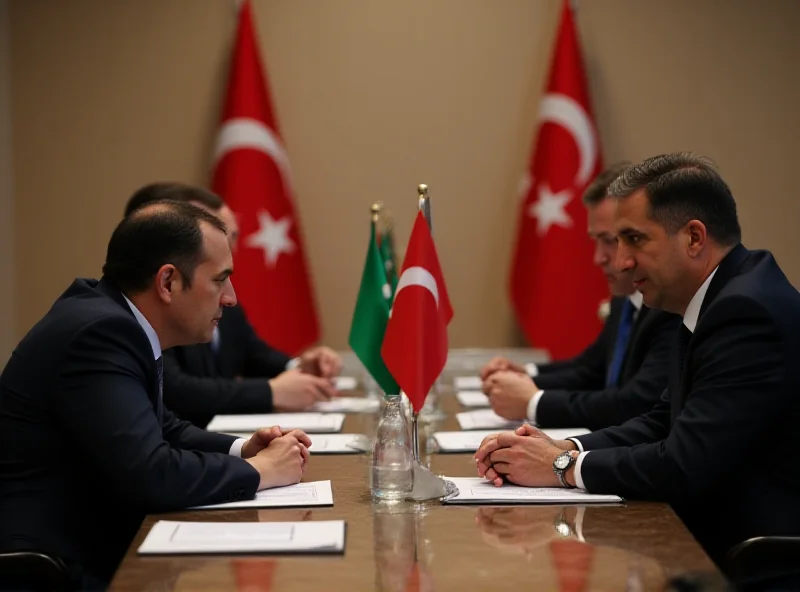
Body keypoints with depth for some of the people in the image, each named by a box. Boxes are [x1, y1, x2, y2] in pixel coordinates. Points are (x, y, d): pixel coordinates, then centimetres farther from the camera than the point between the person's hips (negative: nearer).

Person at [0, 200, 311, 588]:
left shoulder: (112, 319, 6)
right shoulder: (100, 332, -20)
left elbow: (165, 431, 18)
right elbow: (150, 476, -27)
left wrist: (241, 450, 1)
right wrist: (258, 470, -12)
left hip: (89, 547, 9)